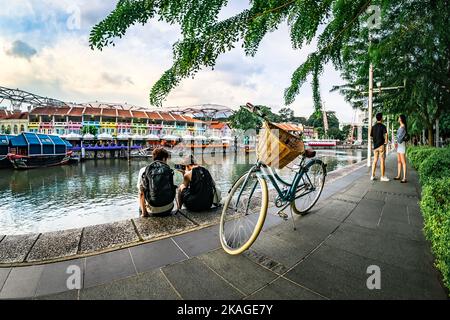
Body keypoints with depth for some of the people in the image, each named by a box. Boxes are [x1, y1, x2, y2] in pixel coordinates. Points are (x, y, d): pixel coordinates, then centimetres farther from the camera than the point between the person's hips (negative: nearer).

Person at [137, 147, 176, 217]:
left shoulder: (143, 170, -4)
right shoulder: (168, 170, -2)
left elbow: (141, 193, -3)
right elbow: (171, 188, 7)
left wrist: (143, 213, 4)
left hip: (153, 210, 0)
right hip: (168, 209, 0)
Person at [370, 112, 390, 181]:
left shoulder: (373, 127, 9)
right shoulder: (383, 126, -8)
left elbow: (371, 135, 13)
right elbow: (386, 134, -22)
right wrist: (386, 141, -9)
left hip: (375, 145, 6)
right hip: (381, 145, -5)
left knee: (375, 161, 8)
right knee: (382, 161, -1)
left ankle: (372, 176, 8)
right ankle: (382, 177, 3)